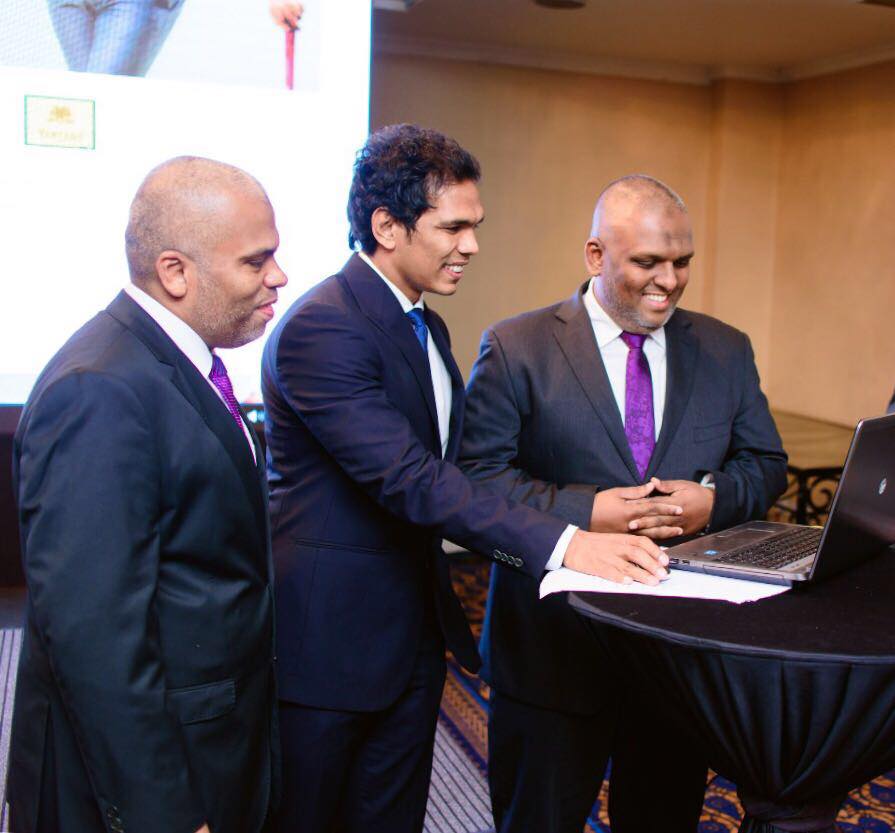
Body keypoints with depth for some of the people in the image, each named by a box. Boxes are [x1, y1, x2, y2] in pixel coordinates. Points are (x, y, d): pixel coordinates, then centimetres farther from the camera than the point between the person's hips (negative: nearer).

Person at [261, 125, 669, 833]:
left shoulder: (427, 327, 11)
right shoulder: (321, 328, -20)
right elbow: (409, 479, -29)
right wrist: (560, 542, -33)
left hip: (414, 634, 8)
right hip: (327, 636, -8)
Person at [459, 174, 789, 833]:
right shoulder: (516, 349, -6)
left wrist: (714, 499, -11)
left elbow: (767, 463, 10)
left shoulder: (726, 351, 7)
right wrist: (582, 510, -22)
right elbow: (479, 472, -10)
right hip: (554, 638, -3)